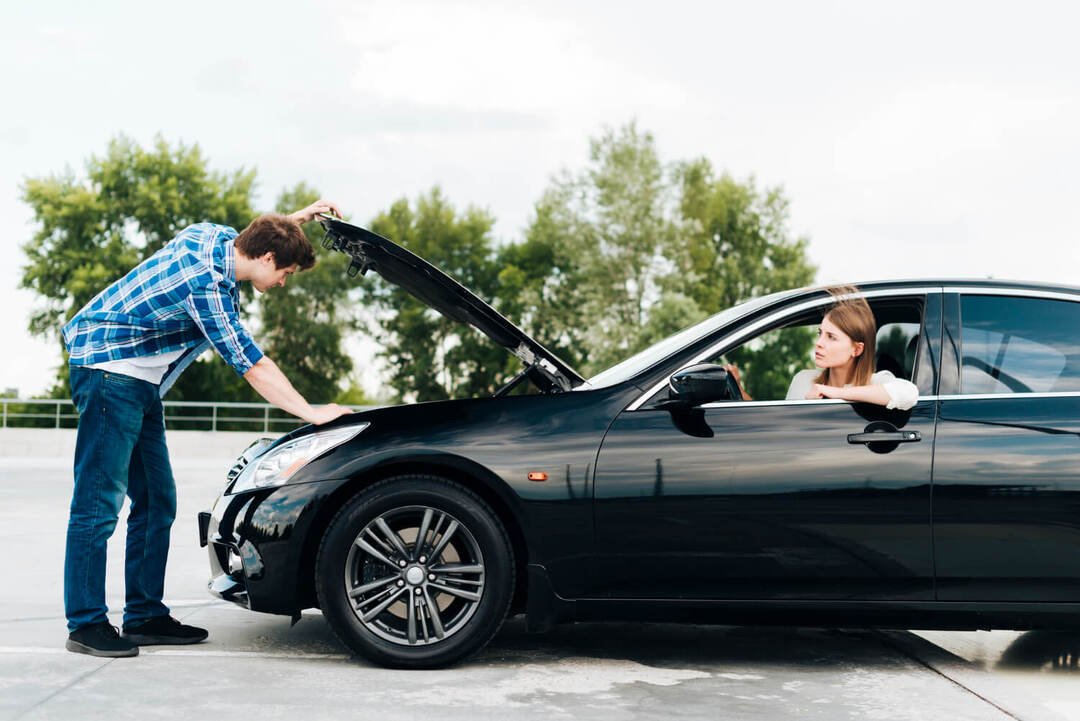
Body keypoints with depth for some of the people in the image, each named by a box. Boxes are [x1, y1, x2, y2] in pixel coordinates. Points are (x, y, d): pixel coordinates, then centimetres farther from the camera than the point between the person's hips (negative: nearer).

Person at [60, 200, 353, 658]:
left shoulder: (215, 237, 2)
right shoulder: (207, 286, -23)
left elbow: (251, 238, 30)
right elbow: (253, 367, -19)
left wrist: (297, 219, 20)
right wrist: (312, 413, -12)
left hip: (138, 380, 10)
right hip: (110, 367, -10)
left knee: (156, 501, 8)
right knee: (100, 501, -8)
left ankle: (145, 615, 13)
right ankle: (86, 624, -2)